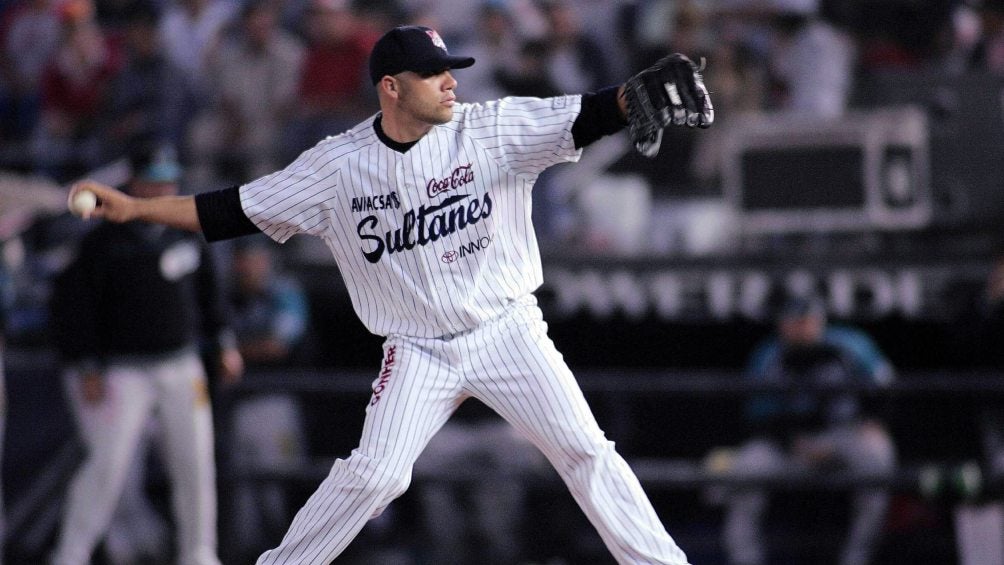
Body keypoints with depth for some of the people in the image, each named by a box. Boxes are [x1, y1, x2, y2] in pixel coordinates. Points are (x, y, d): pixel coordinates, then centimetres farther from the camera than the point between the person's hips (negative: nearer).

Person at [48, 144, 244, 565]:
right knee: (108, 464, -13)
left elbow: (207, 292, 19)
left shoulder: (186, 238, 6)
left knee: (195, 462, 3)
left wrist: (224, 343, 12)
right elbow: (72, 305, -10)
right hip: (122, 371, -5)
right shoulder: (104, 243, -11)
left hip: (181, 369, 5)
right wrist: (87, 369, -14)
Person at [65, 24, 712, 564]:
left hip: (507, 330, 0)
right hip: (417, 352, 0)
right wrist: (134, 207, -8)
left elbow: (586, 116, -19)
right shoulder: (338, 165, -7)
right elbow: (236, 211, -2)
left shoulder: (493, 129, -10)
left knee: (585, 451, -6)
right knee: (374, 473, -11)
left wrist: (648, 94, -38)